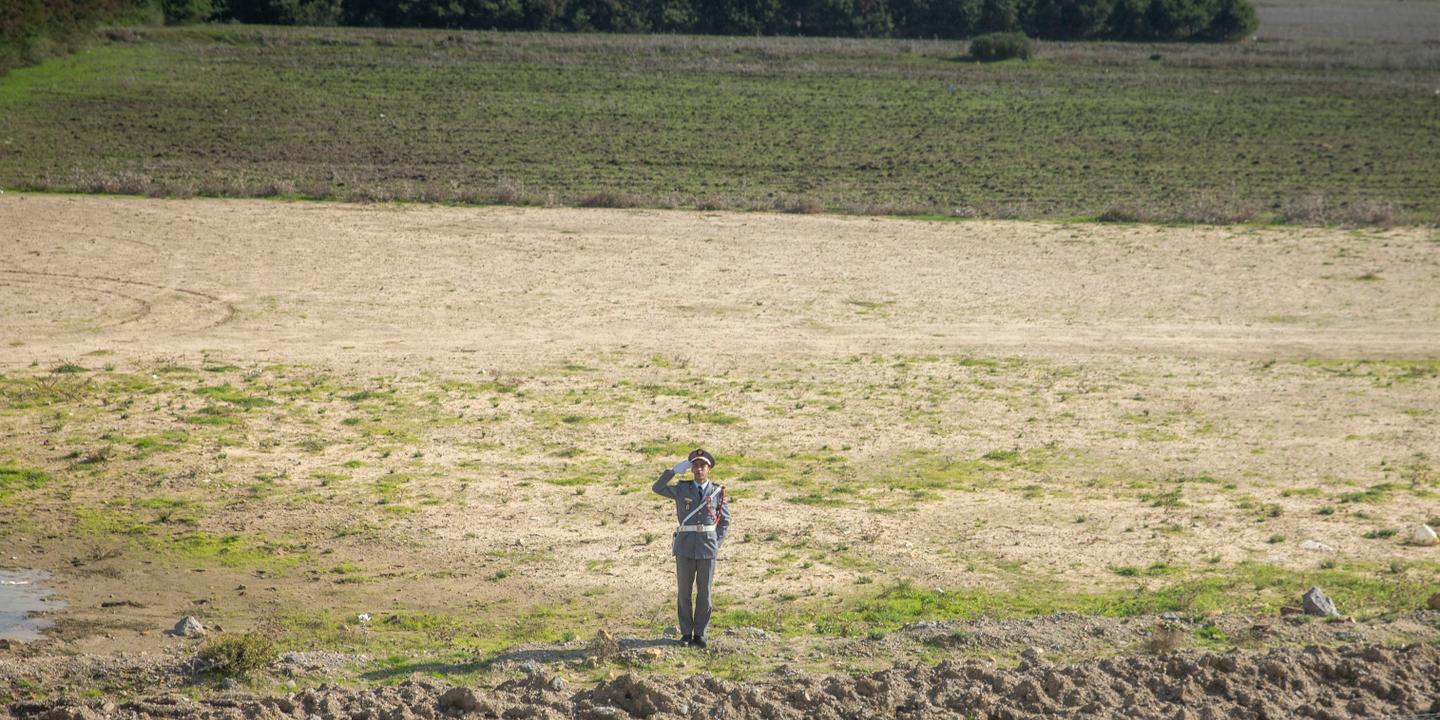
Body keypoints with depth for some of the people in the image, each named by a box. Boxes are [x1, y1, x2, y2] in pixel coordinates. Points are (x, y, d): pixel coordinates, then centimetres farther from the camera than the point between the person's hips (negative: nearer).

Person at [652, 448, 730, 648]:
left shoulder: (718, 492, 4)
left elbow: (725, 521, 11)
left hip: (707, 548, 0)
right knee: (684, 592, 3)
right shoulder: (682, 489, 5)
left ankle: (699, 634, 11)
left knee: (704, 593, 2)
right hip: (685, 546, 0)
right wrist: (673, 471, -8)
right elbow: (657, 488, -2)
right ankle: (686, 633, 14)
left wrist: (717, 544, -1)